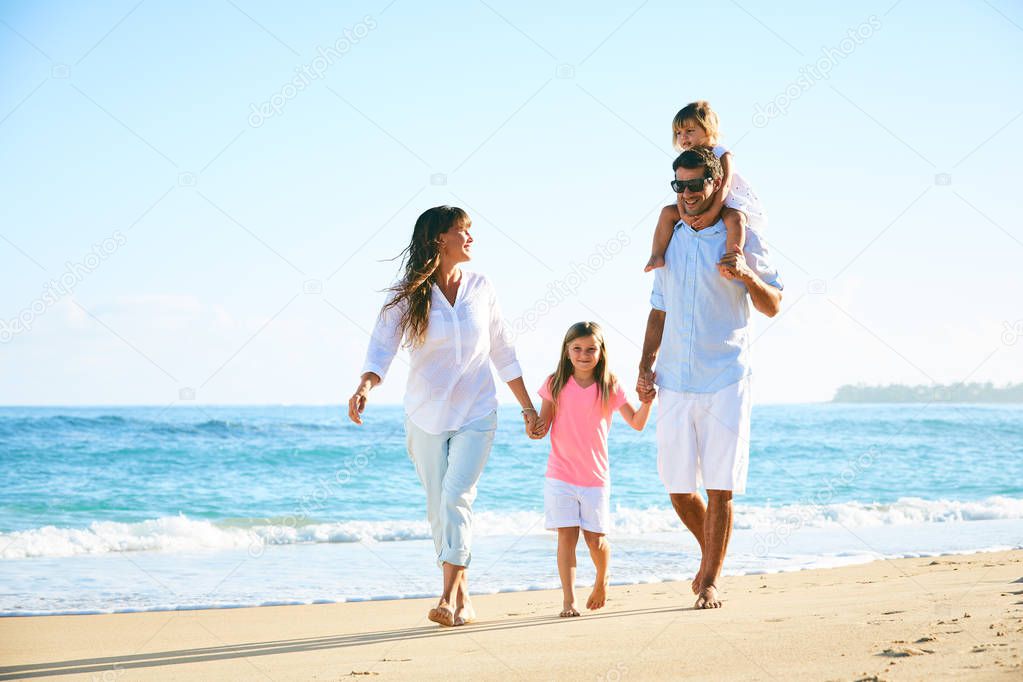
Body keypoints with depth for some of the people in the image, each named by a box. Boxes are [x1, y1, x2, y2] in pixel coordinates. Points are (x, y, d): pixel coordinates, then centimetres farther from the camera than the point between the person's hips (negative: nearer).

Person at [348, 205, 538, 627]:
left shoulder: (480, 288, 4)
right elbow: (381, 346, -11)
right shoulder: (408, 295, -3)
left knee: (457, 497, -15)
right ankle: (463, 598, 15)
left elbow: (503, 353, 13)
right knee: (439, 509, 4)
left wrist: (527, 406, 15)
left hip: (476, 415, 0)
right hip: (425, 417, 0)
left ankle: (449, 599, -19)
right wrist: (365, 386, -31)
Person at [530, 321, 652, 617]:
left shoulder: (609, 387, -1)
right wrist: (535, 428, -17)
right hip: (560, 475, 0)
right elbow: (543, 425, 5)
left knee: (595, 539, 2)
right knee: (567, 536, -5)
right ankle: (568, 601, -2)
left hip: (595, 476, 0)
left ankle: (601, 580, 32)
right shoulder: (555, 384, 1)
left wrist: (647, 402, -18)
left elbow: (636, 423, 0)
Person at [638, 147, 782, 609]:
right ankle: (712, 554, 30)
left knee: (720, 487, -5)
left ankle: (710, 580, 5)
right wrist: (645, 366, 8)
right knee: (678, 488, 5)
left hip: (725, 381, -4)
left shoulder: (741, 238, 1)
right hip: (673, 381, 4)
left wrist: (747, 275, -18)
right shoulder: (670, 237, 13)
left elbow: (772, 307, 1)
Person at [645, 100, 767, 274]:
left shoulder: (721, 154, -14)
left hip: (728, 204, -6)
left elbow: (724, 185, -25)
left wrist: (712, 213, -36)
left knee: (734, 218, -37)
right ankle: (657, 256, -11)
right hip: (700, 207, 6)